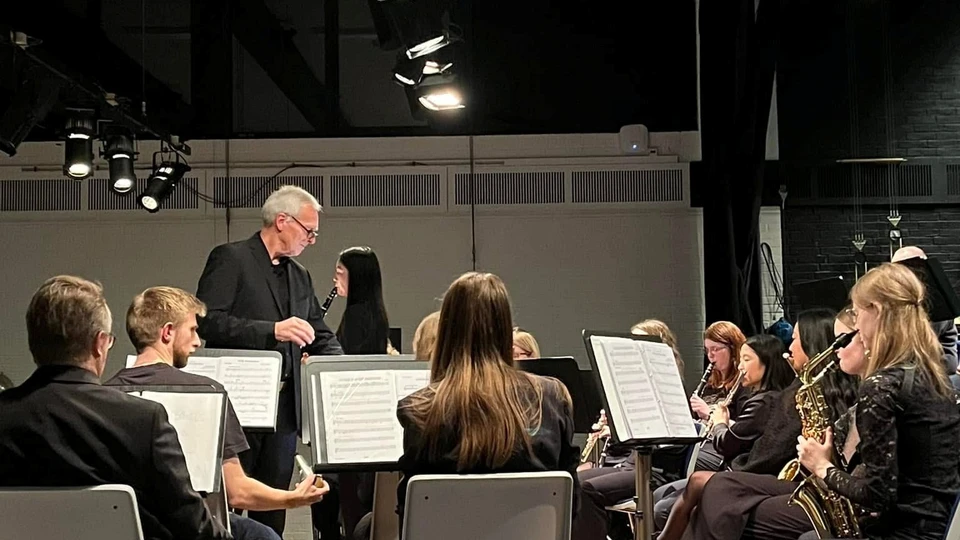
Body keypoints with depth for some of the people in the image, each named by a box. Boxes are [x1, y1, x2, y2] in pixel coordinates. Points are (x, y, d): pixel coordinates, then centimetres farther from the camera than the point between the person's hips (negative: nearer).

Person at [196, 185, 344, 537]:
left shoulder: (299, 276, 17)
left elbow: (320, 336, 19)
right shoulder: (230, 259, -5)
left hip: (284, 405, 7)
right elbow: (206, 320, -17)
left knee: (274, 504, 9)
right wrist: (272, 330, -24)